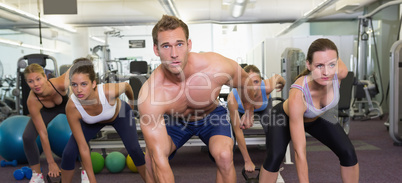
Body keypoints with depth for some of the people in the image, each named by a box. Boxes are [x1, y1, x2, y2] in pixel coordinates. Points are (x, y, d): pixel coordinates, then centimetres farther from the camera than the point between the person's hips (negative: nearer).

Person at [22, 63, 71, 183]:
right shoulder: (32, 102, -36)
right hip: (46, 110, 1)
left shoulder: (61, 83, -42)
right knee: (27, 137, -15)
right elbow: (43, 134, -29)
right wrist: (51, 163, -23)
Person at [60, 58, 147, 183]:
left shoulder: (109, 91, -42)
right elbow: (83, 148, -29)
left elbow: (126, 86, -15)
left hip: (120, 113, -1)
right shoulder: (72, 107, -36)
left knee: (134, 149, -17)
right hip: (91, 123, 1)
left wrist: (133, 105, 4)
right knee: (69, 153, -13)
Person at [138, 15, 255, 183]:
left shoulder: (217, 67, -34)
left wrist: (249, 112, 9)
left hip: (211, 115, 0)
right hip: (176, 120, 0)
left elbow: (246, 82, -8)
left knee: (224, 155, -28)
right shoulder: (150, 94, -37)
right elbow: (159, 159, -37)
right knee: (150, 160, -22)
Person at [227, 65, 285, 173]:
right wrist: (247, 161, -27)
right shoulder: (233, 97, -43)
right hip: (240, 110, -1)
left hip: (263, 107, 1)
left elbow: (277, 77, -15)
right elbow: (238, 131, -33)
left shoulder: (267, 87, -42)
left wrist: (282, 85, 9)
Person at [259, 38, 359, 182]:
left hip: (318, 117, 5)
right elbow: (299, 152, -40)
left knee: (348, 153, -9)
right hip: (285, 117, -4)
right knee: (275, 157, -27)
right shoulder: (297, 96, -45)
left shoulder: (341, 72, -34)